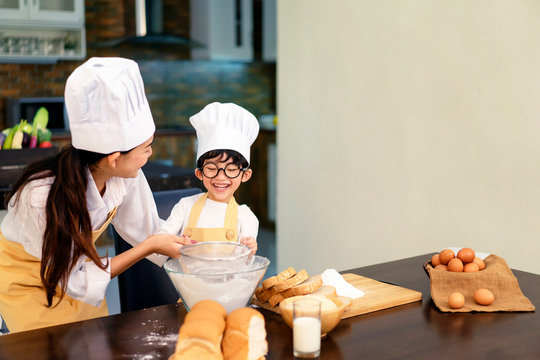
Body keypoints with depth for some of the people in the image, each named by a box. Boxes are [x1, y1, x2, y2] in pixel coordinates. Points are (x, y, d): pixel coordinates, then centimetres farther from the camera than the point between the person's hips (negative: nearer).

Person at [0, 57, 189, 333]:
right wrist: (150, 246, -28)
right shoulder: (43, 197, -38)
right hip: (24, 278, -5)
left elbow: (147, 232, -7)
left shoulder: (127, 176, -23)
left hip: (73, 265, 5)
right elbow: (76, 281, -27)